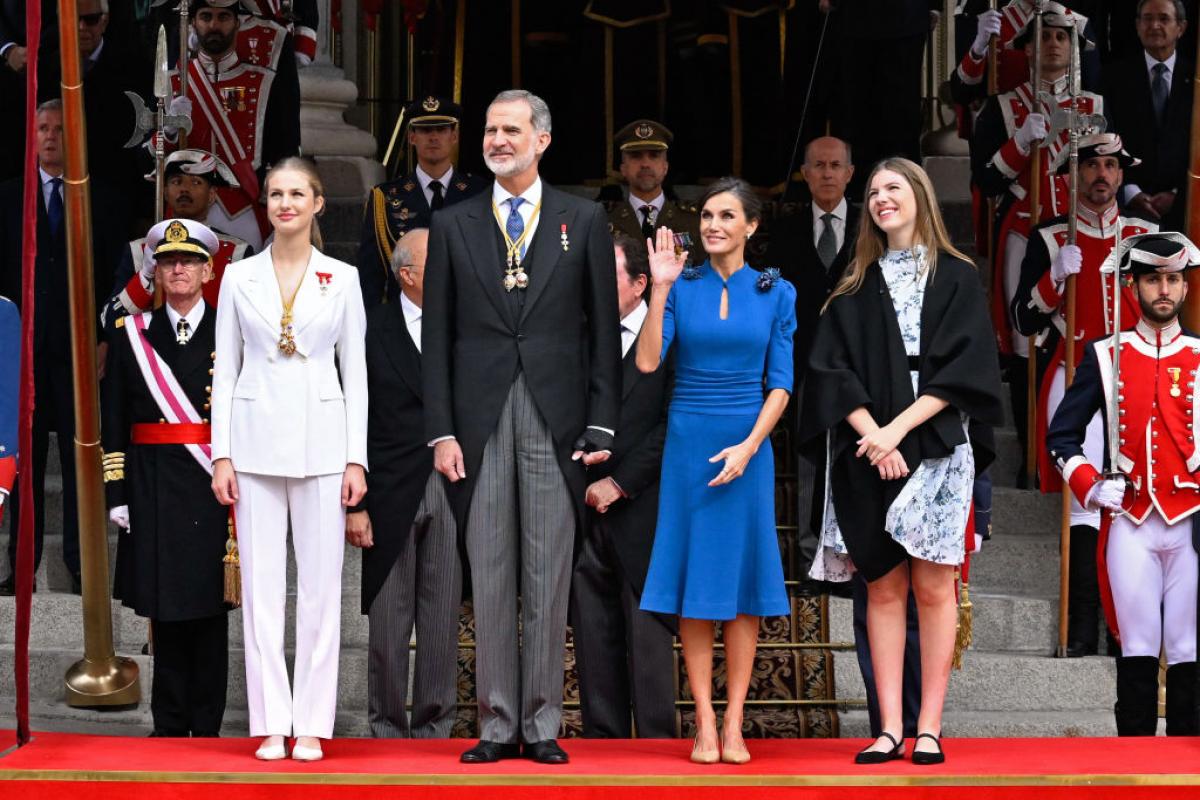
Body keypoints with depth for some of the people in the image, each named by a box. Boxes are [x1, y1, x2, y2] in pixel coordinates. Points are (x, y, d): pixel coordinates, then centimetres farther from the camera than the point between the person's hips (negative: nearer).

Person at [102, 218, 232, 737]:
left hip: (213, 487, -1)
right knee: (165, 605, 4)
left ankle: (206, 727, 7)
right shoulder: (132, 335, 8)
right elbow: (114, 421, 7)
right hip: (154, 492, 2)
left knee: (209, 606, 2)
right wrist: (117, 494, 1)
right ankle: (170, 726, 10)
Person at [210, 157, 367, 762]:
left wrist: (357, 458, -3)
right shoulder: (239, 278, 5)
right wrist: (221, 454, -1)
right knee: (261, 583, 2)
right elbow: (225, 370, 6)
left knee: (320, 584, 0)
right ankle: (271, 725, 7)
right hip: (257, 440, 1)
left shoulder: (342, 279, 3)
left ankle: (312, 724, 6)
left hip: (320, 443, -1)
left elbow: (355, 372, 4)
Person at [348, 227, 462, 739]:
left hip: (452, 490, 2)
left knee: (443, 620, 4)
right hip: (391, 494, -2)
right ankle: (387, 729, 10)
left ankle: (434, 727, 12)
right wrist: (354, 503, -7)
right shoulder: (372, 331, 1)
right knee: (387, 621, 2)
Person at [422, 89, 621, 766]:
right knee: (490, 579, 3)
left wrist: (602, 427, -2)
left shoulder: (585, 221, 7)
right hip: (481, 420, 1)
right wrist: (442, 430, -1)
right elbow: (437, 335, 7)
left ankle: (543, 725, 6)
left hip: (556, 421, -1)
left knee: (549, 580, 1)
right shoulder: (453, 225, 9)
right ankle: (498, 725, 8)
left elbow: (604, 331, 5)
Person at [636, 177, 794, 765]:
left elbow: (781, 384, 0)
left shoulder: (776, 293, 2)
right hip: (689, 442, 0)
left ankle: (733, 722, 6)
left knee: (744, 578, 1)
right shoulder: (681, 288, 1)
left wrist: (748, 446, -12)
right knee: (695, 582, 0)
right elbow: (647, 362, -11)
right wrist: (660, 287, -17)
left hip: (748, 445, 0)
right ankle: (704, 722, 4)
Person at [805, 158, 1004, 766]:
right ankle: (890, 729, -1)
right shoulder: (856, 287, 13)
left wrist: (899, 428, -14)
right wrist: (872, 434, -12)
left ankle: (929, 728, -3)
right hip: (867, 454, 2)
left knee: (932, 586, -4)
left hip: (935, 447, -2)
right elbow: (831, 369, 3)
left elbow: (963, 367, -5)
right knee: (883, 587, 0)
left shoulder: (956, 278, 5)